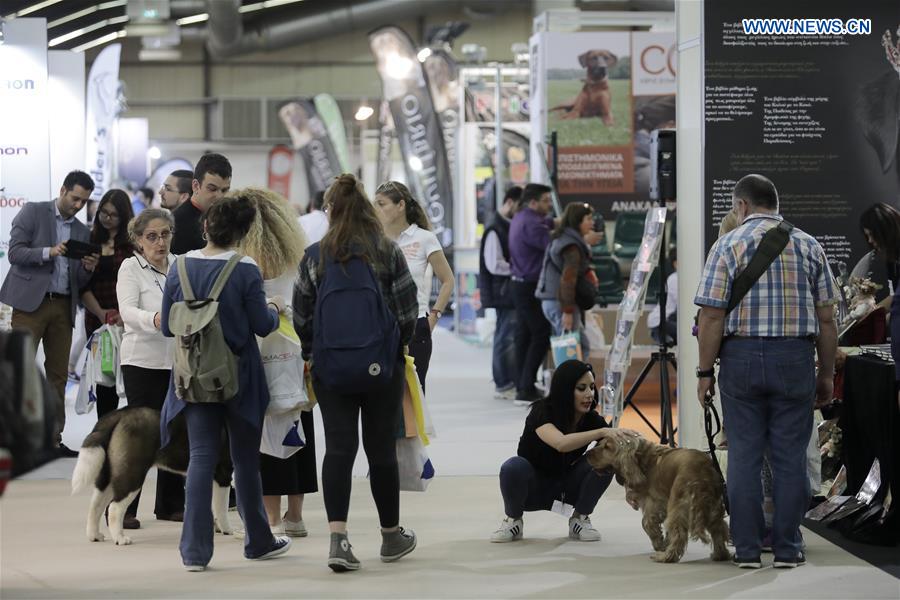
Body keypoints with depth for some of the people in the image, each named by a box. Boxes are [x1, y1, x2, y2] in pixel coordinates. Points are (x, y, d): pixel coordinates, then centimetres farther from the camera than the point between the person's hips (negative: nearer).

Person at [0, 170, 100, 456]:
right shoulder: (33, 213, 3)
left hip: (63, 307, 5)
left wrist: (88, 268, -5)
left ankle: (53, 439, 6)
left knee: (58, 375, 3)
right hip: (31, 302, -5)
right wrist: (49, 252, -19)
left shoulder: (83, 233, 17)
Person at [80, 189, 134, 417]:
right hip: (97, 319, 3)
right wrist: (100, 312, -6)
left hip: (126, 318, -3)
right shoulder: (90, 240, 10)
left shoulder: (133, 243, 0)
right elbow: (83, 285, 7)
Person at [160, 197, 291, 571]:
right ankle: (258, 542, 25)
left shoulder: (180, 269, -3)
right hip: (238, 378, -2)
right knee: (246, 459, 12)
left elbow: (168, 327, 2)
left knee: (201, 457, 3)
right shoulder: (245, 271, -13)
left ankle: (195, 550, -5)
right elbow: (262, 326, -8)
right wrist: (274, 309, 13)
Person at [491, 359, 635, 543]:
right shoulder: (542, 412, -28)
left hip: (567, 485, 3)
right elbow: (561, 443, -49)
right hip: (534, 487, -3)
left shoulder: (591, 419, -15)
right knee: (514, 467, -38)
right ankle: (513, 520, -9)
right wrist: (602, 432, -59)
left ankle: (580, 520, -5)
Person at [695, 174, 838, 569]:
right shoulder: (809, 247, 6)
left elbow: (712, 316, -7)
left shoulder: (728, 246, -2)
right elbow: (826, 318, 5)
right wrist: (826, 373, 11)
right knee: (790, 455, 6)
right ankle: (787, 548, 8)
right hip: (795, 358, 1)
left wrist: (705, 371, 0)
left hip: (741, 357, -1)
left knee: (744, 455, 5)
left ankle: (747, 549, 7)